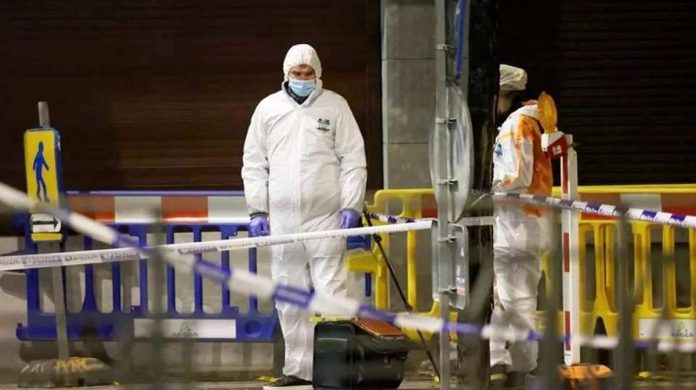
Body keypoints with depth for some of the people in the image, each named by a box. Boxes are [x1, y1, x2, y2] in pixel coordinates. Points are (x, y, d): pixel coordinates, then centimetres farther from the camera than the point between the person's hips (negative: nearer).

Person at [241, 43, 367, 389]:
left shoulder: (334, 106, 5)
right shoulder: (268, 109, 10)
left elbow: (353, 160, 3)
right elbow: (254, 163, 12)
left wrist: (351, 206, -6)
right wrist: (257, 210, 5)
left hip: (325, 217, -3)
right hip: (282, 218, 3)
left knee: (331, 292, -8)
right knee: (289, 299, 5)